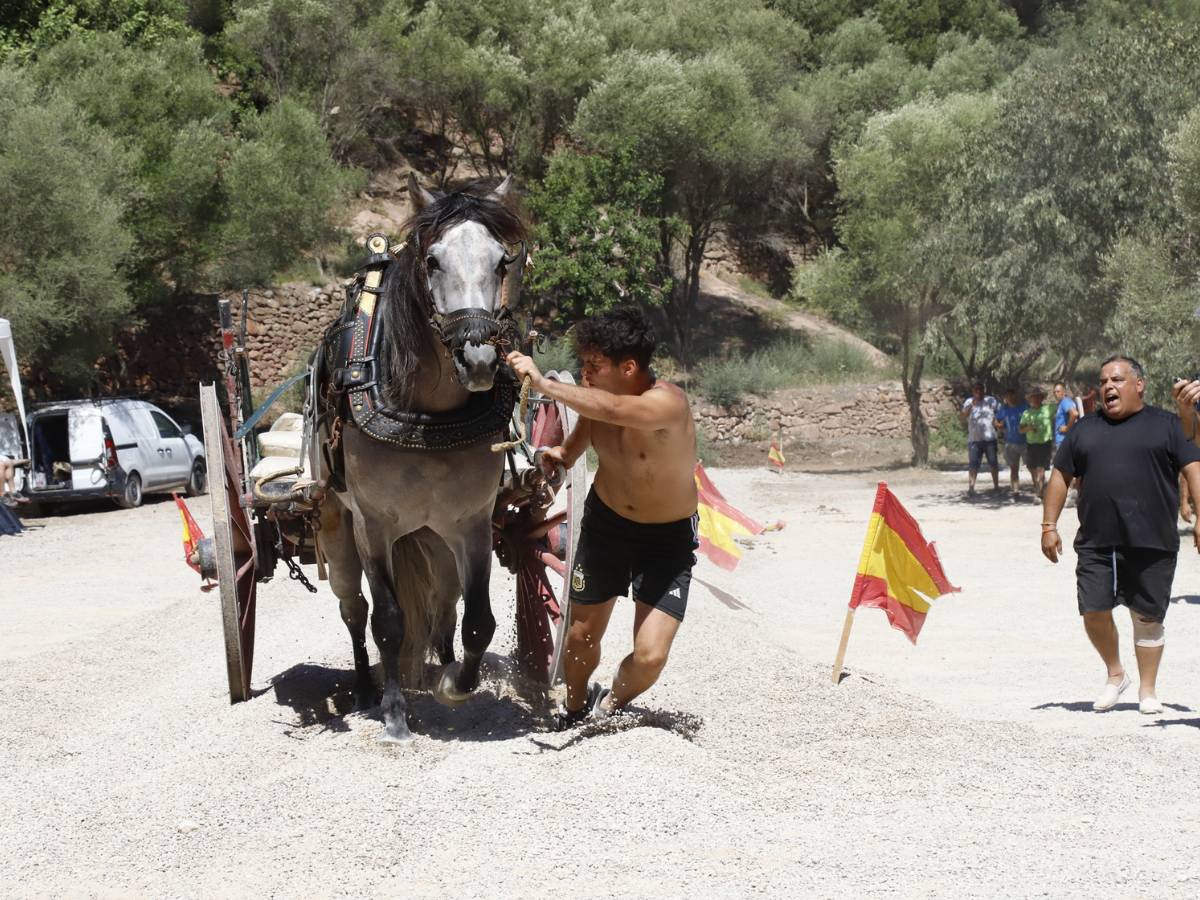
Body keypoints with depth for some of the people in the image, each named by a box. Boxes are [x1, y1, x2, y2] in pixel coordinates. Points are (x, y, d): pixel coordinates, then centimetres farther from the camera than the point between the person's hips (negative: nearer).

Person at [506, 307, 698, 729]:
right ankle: (575, 711, 44)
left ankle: (611, 704, 20)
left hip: (668, 536, -5)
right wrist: (560, 456, -10)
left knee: (650, 656, -14)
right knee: (581, 635, 13)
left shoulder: (667, 403, -33)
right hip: (604, 521, 5)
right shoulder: (595, 395, -13)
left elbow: (611, 410, -54)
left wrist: (543, 383, -51)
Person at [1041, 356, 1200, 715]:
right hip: (1096, 543, 2)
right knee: (1093, 611, -4)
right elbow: (1061, 476, 17)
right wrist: (1049, 526, 9)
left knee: (1147, 617, 2)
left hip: (1152, 543, -2)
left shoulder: (1166, 426, 6)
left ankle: (1148, 690, 15)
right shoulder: (1085, 430, 14)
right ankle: (1115, 675, 19)